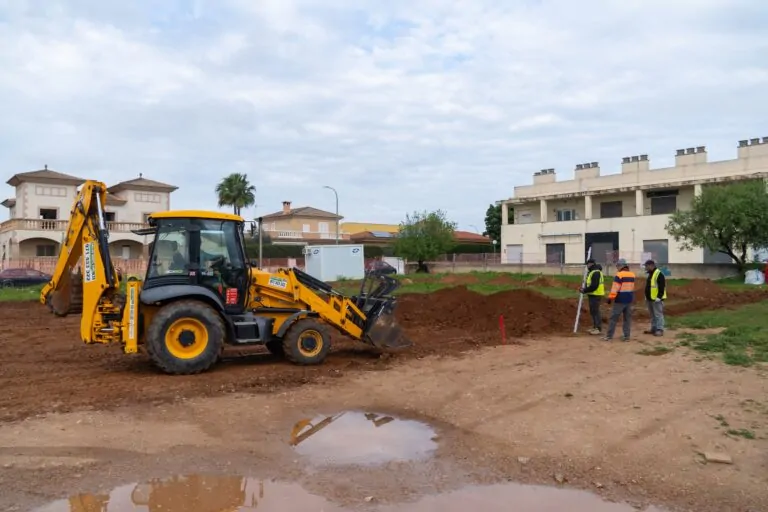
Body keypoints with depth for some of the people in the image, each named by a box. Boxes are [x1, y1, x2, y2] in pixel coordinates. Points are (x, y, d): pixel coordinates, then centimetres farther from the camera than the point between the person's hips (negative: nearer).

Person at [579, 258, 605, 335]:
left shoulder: (596, 272, -18)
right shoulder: (592, 272, 16)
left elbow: (594, 286, -24)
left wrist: (585, 290, -17)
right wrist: (584, 289, 8)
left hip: (596, 295, -11)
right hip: (593, 295, 11)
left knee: (595, 311, -8)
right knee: (593, 311, 15)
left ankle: (599, 328, -3)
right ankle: (595, 327, 23)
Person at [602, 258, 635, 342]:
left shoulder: (619, 275, -14)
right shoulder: (632, 275, 10)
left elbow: (615, 288, -18)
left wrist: (610, 297, -14)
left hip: (620, 299, -7)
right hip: (629, 299, 7)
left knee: (614, 318, -1)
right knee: (627, 318, 10)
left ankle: (609, 336, 1)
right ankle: (627, 336, 11)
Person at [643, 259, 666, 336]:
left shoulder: (659, 274, -14)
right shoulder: (650, 274, 17)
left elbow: (662, 287, -19)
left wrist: (659, 297, -22)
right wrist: (647, 296, 21)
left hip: (656, 299, -10)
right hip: (650, 299, 10)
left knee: (658, 315, -7)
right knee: (652, 315, 14)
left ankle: (660, 330, -5)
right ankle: (653, 329, 20)